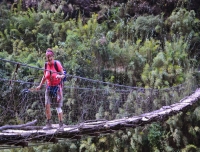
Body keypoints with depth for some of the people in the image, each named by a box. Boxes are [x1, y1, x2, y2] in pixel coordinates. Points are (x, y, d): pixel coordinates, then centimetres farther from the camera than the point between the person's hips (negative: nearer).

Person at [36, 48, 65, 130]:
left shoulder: (57, 63, -10)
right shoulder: (46, 64, 6)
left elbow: (63, 75, -11)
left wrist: (60, 76, -33)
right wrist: (40, 85, 15)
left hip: (57, 87, -5)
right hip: (49, 87, 5)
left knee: (58, 106, -4)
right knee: (47, 105, -3)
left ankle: (61, 125, 5)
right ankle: (48, 124, 6)